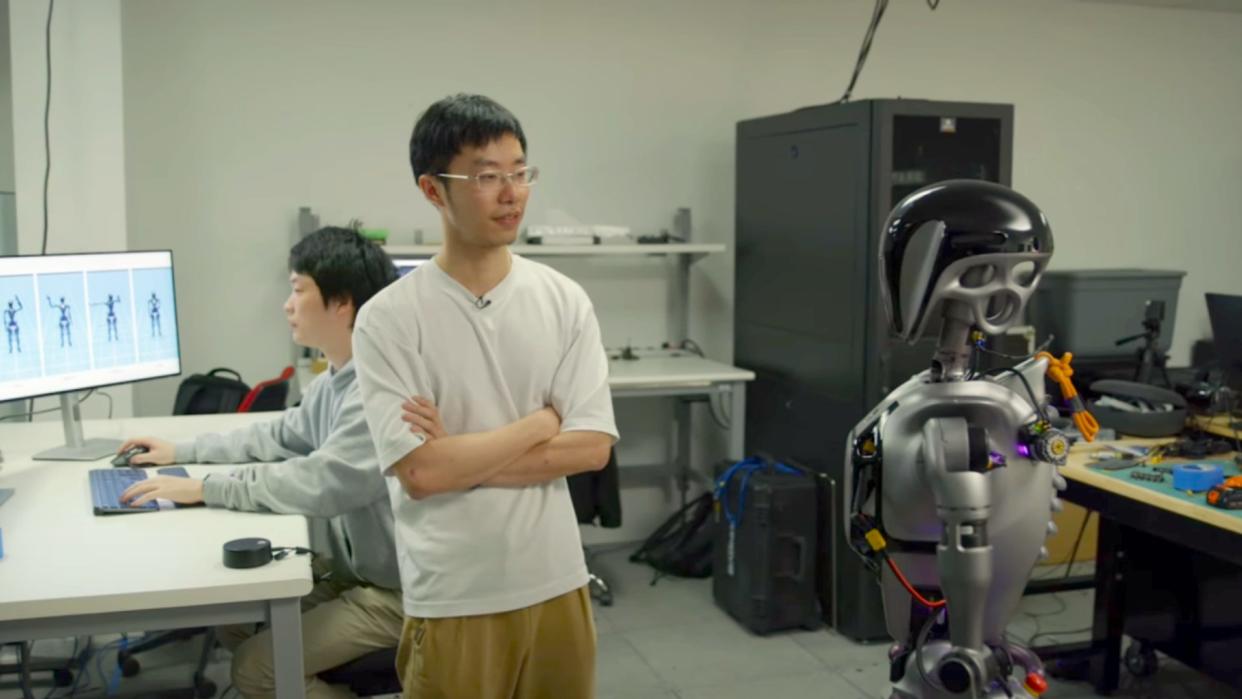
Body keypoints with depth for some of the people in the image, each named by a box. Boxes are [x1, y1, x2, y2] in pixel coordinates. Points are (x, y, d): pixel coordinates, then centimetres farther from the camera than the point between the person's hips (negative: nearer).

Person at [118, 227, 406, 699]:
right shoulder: (334, 381, 6)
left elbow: (319, 483, -31)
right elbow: (278, 437, 22)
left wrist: (205, 489, -23)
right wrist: (182, 452, 19)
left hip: (398, 590, -9)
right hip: (354, 570, 9)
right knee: (235, 622, 13)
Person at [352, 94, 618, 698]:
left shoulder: (564, 299, -1)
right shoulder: (388, 318, -11)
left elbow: (592, 446, -6)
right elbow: (420, 472, -17)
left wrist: (462, 458, -13)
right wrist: (540, 423, -9)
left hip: (556, 584, 3)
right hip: (452, 598, -3)